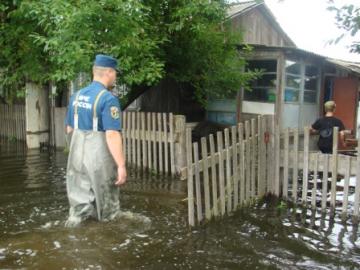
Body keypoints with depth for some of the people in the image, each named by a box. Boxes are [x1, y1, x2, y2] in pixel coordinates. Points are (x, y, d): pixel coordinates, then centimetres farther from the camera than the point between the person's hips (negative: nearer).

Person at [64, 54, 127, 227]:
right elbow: (112, 135, -24)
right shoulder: (108, 98, -17)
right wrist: (121, 165, -22)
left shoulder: (76, 96, 6)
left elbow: (69, 130, 14)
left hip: (77, 154, 7)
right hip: (99, 157, -6)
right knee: (106, 210, 12)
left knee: (79, 202, 14)